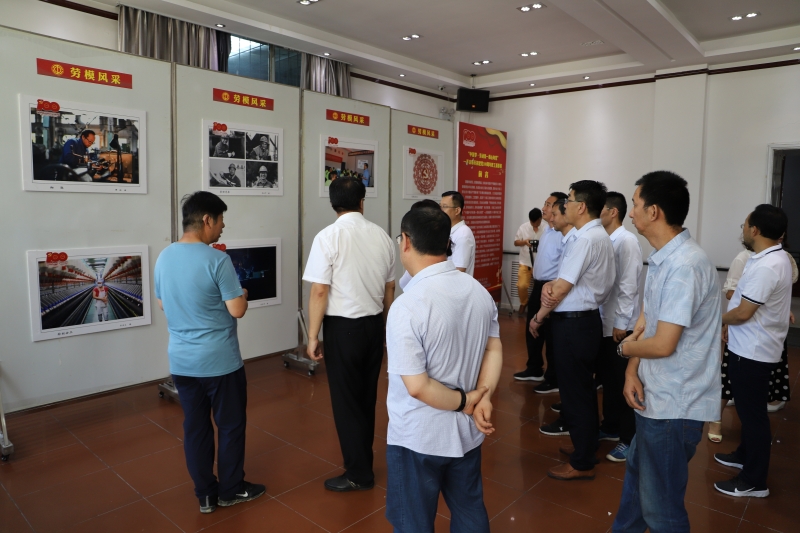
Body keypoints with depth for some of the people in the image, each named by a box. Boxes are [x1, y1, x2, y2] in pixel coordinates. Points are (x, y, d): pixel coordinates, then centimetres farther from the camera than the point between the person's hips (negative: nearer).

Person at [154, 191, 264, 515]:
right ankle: (231, 490, 25)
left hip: (181, 361, 6)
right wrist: (242, 293, 3)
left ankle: (205, 494, 26)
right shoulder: (217, 260, -18)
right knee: (230, 425, 11)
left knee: (195, 428, 14)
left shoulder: (164, 257, 4)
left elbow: (162, 304, 15)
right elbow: (237, 310, -17)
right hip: (220, 361, -6)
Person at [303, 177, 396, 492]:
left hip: (343, 327, -5)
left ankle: (359, 474, 19)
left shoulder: (328, 237, -13)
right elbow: (389, 289, 8)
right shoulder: (382, 236, 1)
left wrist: (313, 336, -7)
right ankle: (362, 460, 33)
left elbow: (320, 292, -16)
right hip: (374, 324, 5)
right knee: (367, 396, 18)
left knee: (345, 400, 7)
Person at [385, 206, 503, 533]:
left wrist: (465, 403, -12)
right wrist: (482, 400, -8)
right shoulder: (479, 291, -2)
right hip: (467, 431, 7)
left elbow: (417, 386, -26)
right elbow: (494, 350, 2)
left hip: (418, 438, -6)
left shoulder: (408, 305, -25)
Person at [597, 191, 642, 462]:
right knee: (607, 378, 18)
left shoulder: (627, 241, -14)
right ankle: (611, 427, 33)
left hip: (619, 324, -8)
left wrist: (621, 323, -18)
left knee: (623, 381, 3)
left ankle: (628, 438, 16)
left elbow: (628, 286, -18)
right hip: (602, 322, 8)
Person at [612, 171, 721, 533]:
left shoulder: (684, 266, -26)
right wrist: (632, 371, -4)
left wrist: (624, 347, -6)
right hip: (656, 395, 10)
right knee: (637, 471, 27)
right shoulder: (661, 258, 5)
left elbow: (662, 344, -26)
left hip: (674, 405, -10)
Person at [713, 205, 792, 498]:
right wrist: (731, 325, 12)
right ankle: (745, 455, 40)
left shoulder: (765, 267, -25)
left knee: (753, 413, 1)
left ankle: (754, 481, 13)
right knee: (748, 409, 23)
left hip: (752, 351, -10)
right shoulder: (772, 258, 8)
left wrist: (722, 318, -5)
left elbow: (743, 313, -24)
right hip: (752, 347, 10)